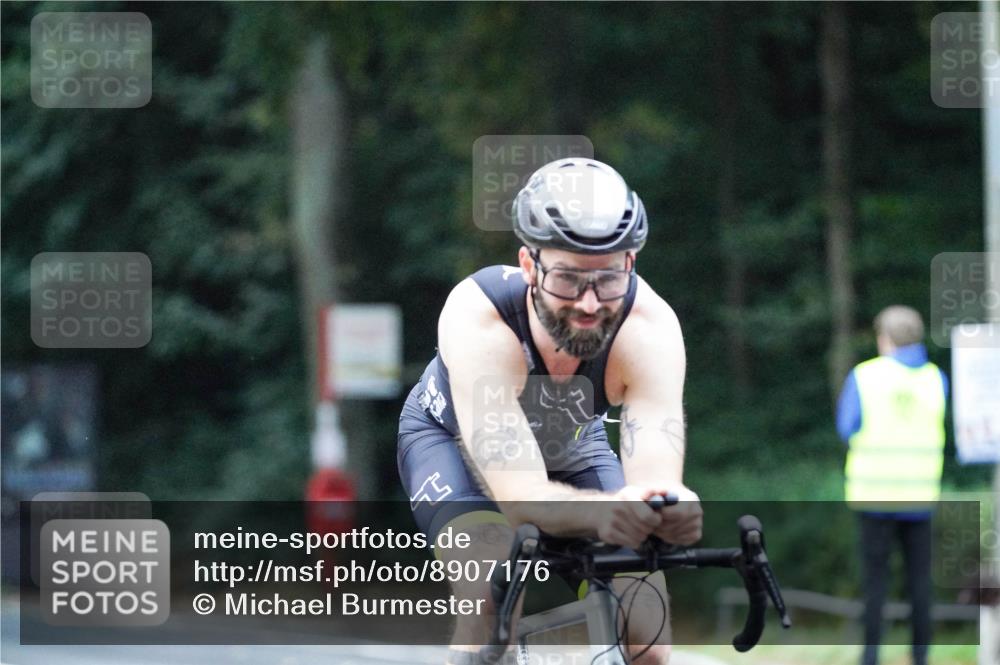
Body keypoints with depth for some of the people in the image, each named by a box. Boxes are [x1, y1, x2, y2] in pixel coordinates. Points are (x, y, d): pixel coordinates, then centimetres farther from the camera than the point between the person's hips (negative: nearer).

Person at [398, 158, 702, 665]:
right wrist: (605, 511, -69)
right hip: (453, 439, -2)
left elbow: (656, 480, -44)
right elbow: (520, 495, -48)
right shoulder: (477, 316, -41)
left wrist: (674, 510, -69)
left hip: (573, 448, 3)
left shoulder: (649, 326, -35)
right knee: (493, 602, -32)